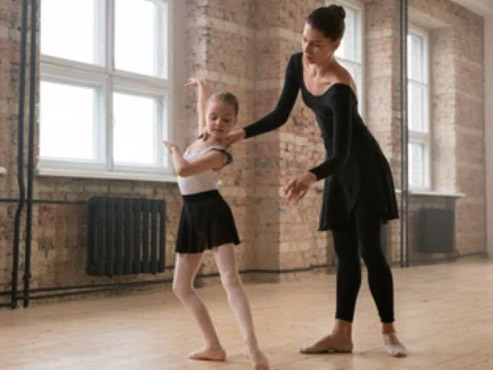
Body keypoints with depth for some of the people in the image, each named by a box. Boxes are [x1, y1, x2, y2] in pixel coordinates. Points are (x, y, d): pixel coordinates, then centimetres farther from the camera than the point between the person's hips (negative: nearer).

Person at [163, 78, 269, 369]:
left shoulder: (219, 154, -16)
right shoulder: (203, 135, 8)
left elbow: (183, 170, -29)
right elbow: (203, 106, 30)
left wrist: (174, 149, -9)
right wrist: (201, 87, 49)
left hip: (212, 211, -9)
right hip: (192, 214, 9)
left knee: (230, 277, -21)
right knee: (181, 286, 9)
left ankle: (252, 347, -31)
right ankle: (214, 346, 11)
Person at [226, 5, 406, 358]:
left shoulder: (341, 87, -29)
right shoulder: (297, 64, -7)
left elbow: (342, 152, -30)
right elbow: (280, 116, 1)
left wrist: (310, 177, -47)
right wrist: (241, 133, -9)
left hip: (364, 166, -7)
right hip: (339, 169, 7)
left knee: (370, 251, -7)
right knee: (345, 253, 6)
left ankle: (389, 332, 5)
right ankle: (342, 334, 9)